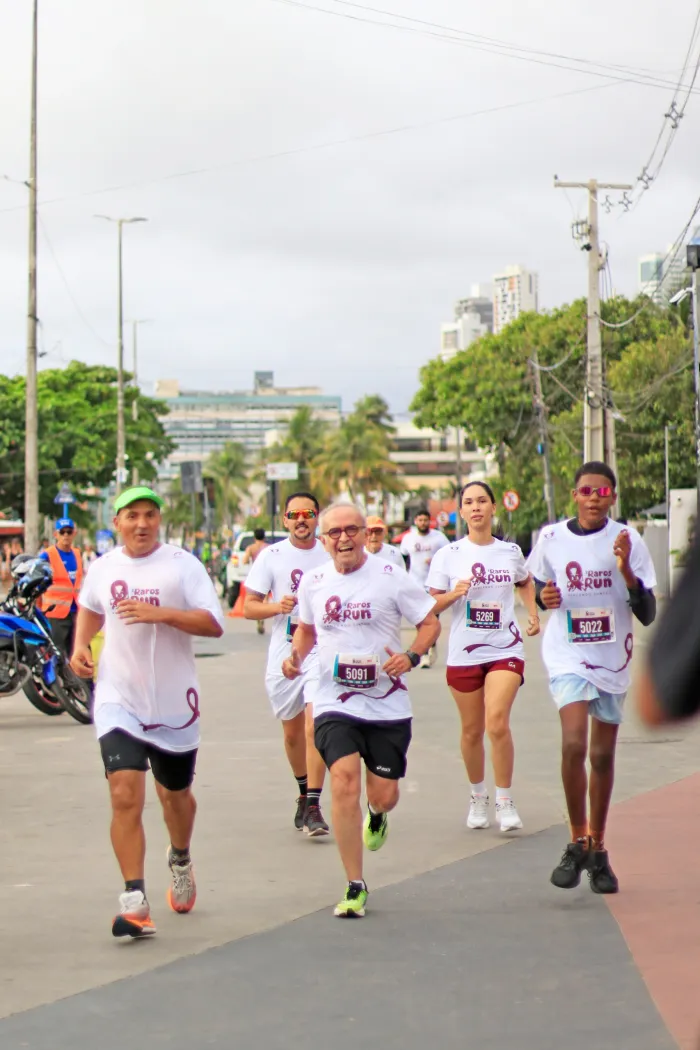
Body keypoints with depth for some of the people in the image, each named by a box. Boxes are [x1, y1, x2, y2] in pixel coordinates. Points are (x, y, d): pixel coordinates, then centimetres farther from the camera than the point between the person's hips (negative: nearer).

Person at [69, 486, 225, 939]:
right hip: (119, 701, 1)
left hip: (175, 702, -1)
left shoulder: (183, 564, -7)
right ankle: (135, 902, -17)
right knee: (125, 796, -16)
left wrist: (160, 613, -25)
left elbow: (214, 624, -14)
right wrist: (80, 646, 8)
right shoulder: (103, 567, 4)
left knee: (175, 795, 19)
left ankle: (181, 861, 50)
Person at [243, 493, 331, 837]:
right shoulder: (271, 556, 2)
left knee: (315, 725, -18)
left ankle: (313, 805, -16)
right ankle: (304, 792, 37)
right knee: (292, 731, 13)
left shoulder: (331, 554, 3)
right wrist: (277, 607, -16)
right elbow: (249, 606, 2)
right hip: (284, 652, 2)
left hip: (323, 651, -2)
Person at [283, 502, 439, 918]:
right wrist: (296, 656, 2)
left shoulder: (391, 577, -6)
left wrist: (411, 656, -18)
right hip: (334, 703, 1)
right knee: (344, 780, -18)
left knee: (383, 794, 3)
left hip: (388, 704, -1)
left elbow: (431, 622, 0)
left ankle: (376, 815, 47)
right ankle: (355, 887, -8)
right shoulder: (313, 582, 5)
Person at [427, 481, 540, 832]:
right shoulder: (448, 556, 0)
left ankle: (505, 800, -5)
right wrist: (454, 593, -18)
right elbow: (431, 603, 1)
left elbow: (526, 582, 27)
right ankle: (478, 796, 29)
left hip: (505, 649, 0)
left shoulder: (511, 551, 6)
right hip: (463, 654, 0)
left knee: (497, 723, -17)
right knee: (472, 731, 9)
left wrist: (533, 613, 12)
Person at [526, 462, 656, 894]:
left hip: (613, 659, 1)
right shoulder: (552, 539, -2)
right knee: (574, 744, -20)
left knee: (603, 755, 10)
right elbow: (540, 586, 16)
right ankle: (578, 841, -4)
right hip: (568, 655, -1)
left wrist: (626, 571, -24)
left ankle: (598, 850, 25)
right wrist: (545, 597, -7)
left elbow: (648, 615, -8)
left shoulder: (628, 541, -7)